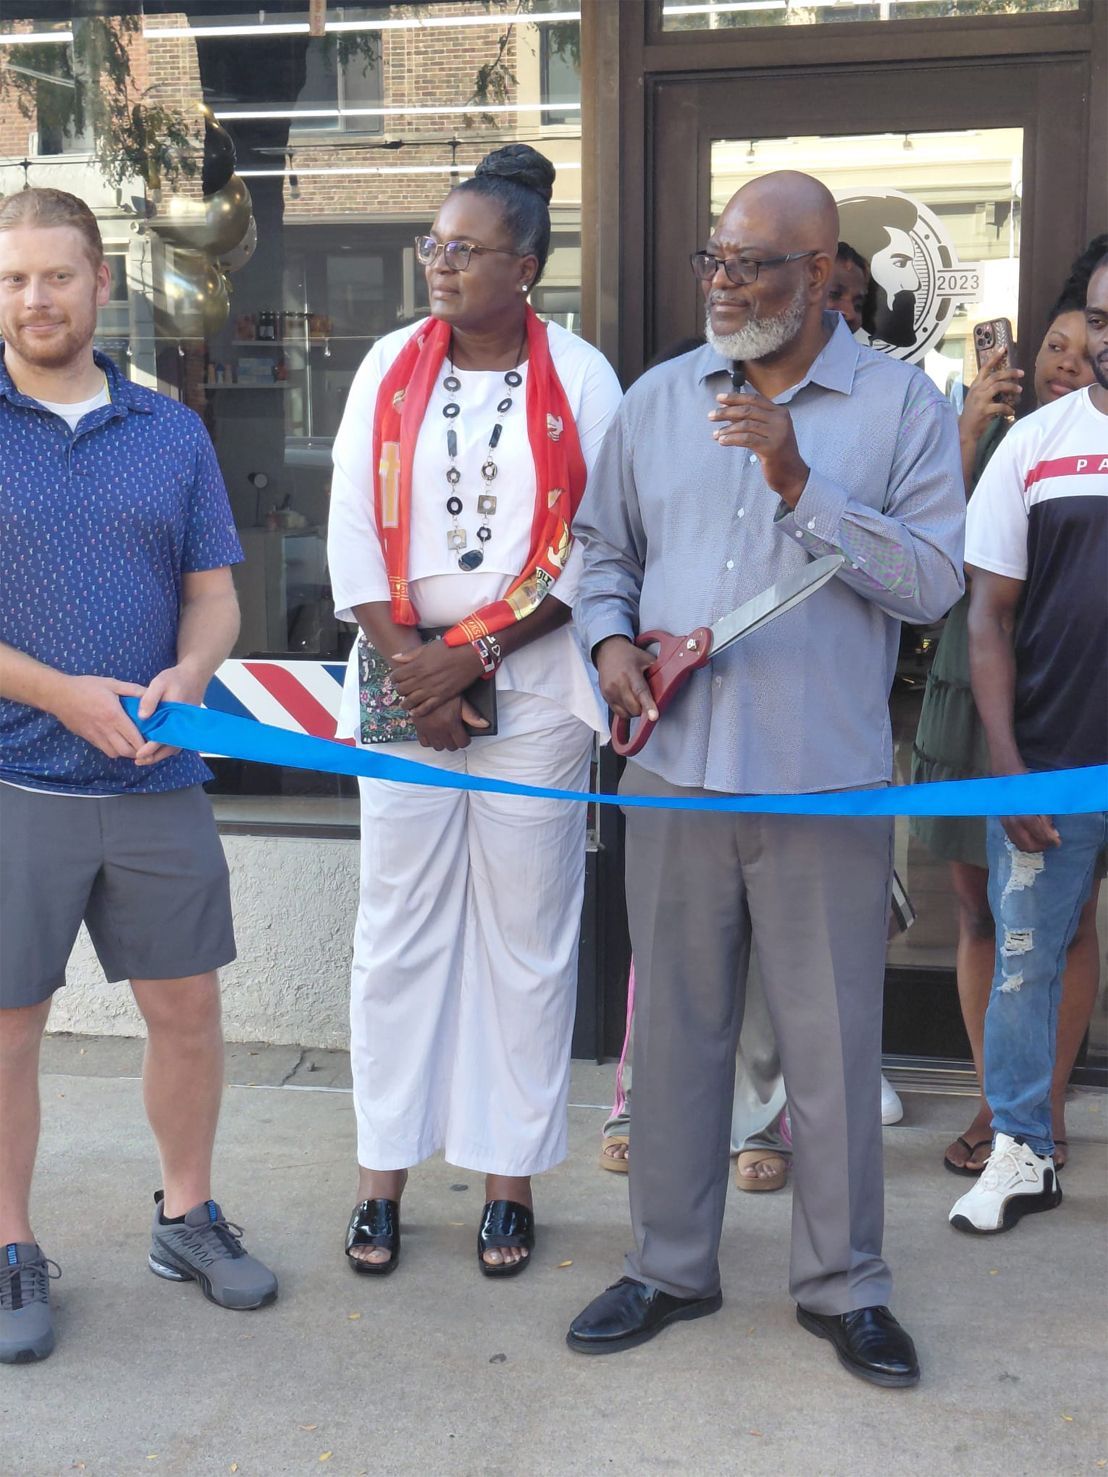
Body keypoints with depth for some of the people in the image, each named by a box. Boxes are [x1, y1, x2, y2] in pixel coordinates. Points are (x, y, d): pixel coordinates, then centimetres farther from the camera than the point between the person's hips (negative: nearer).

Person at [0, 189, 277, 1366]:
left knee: (188, 1009, 11)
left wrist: (181, 678, -11)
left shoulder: (172, 433, 8)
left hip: (157, 782, 3)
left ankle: (187, 1218, 32)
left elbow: (214, 595, 9)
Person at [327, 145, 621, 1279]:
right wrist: (406, 659, -8)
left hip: (532, 684, -2)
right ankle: (383, 1171, 16)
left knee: (525, 927, 3)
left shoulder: (579, 376, 0)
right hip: (404, 679, 2)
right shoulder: (392, 366, 7)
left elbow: (597, 546, -4)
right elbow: (353, 524, 3)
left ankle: (509, 1176, 14)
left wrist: (476, 654, -11)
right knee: (397, 923, 5)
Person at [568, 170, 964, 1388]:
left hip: (827, 782, -3)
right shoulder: (656, 400, 11)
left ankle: (842, 1284, 24)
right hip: (675, 770, 3)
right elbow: (602, 545, 18)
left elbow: (933, 580, -7)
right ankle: (670, 1265, 28)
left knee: (833, 1038, 5)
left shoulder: (902, 405, 1)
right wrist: (610, 639, -2)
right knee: (674, 1024, 11)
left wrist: (802, 485, -16)